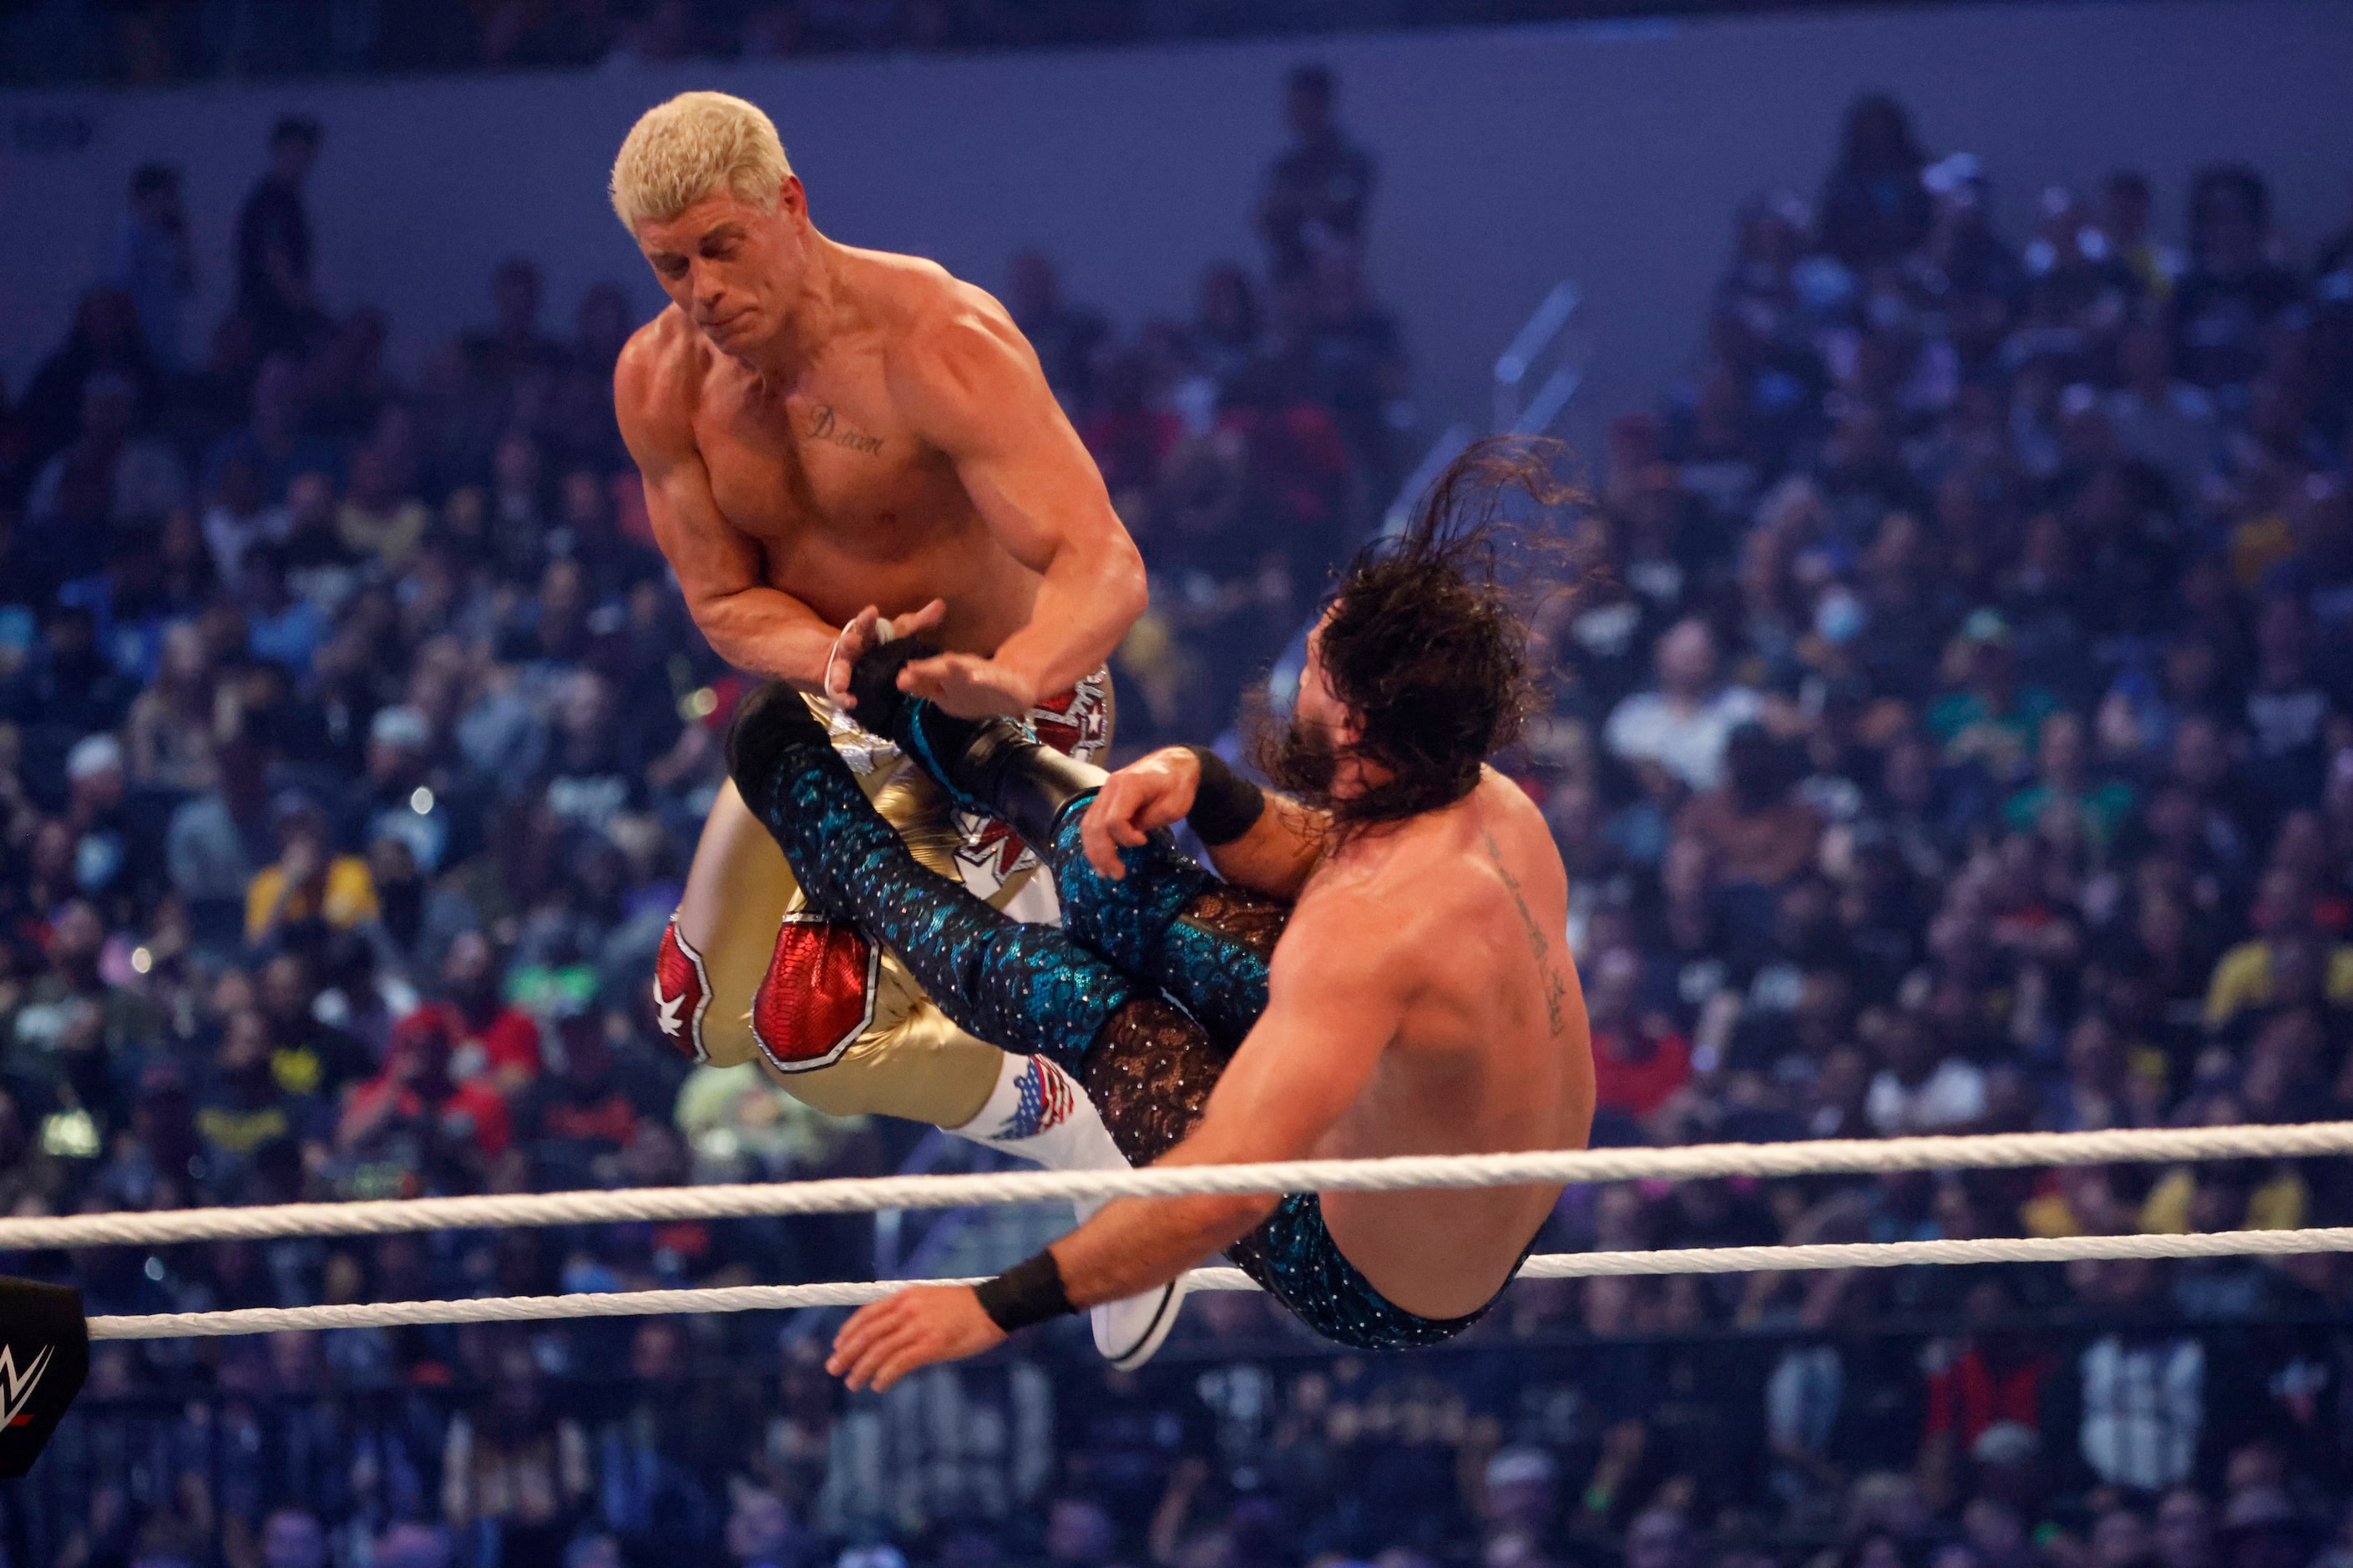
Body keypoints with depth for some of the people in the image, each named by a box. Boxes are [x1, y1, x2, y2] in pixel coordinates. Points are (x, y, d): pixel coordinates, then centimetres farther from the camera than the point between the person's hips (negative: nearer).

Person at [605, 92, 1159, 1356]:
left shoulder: (938, 343, -30)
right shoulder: (660, 384, -11)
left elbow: (1104, 567, -37)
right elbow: (724, 601, -6)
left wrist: (1003, 680, -59)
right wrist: (835, 663, -30)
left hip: (1008, 714, -7)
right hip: (834, 713, 7)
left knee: (816, 1036, -20)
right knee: (706, 1017, 13)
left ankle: (1082, 1140, 6)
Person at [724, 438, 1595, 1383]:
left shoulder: (1376, 929, -39)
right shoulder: (1492, 808, -12)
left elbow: (1226, 1190, -44)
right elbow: (1317, 859, 11)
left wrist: (996, 1305, -40)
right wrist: (1198, 785, -9)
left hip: (1370, 1294, -7)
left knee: (1049, 984, 4)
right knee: (1119, 875, 9)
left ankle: (841, 850, 32)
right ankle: (969, 750, 39)